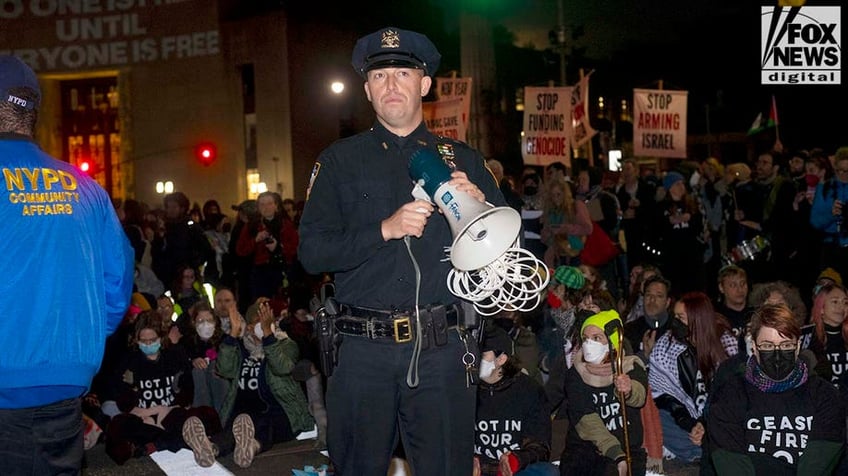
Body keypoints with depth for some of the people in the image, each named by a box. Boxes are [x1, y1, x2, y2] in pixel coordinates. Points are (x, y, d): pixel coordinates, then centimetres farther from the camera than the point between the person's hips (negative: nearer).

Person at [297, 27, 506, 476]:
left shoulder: (461, 159, 11)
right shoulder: (340, 160, 7)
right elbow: (312, 253, -2)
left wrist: (479, 204, -11)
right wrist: (385, 229, -14)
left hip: (443, 349, 1)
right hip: (366, 350, 0)